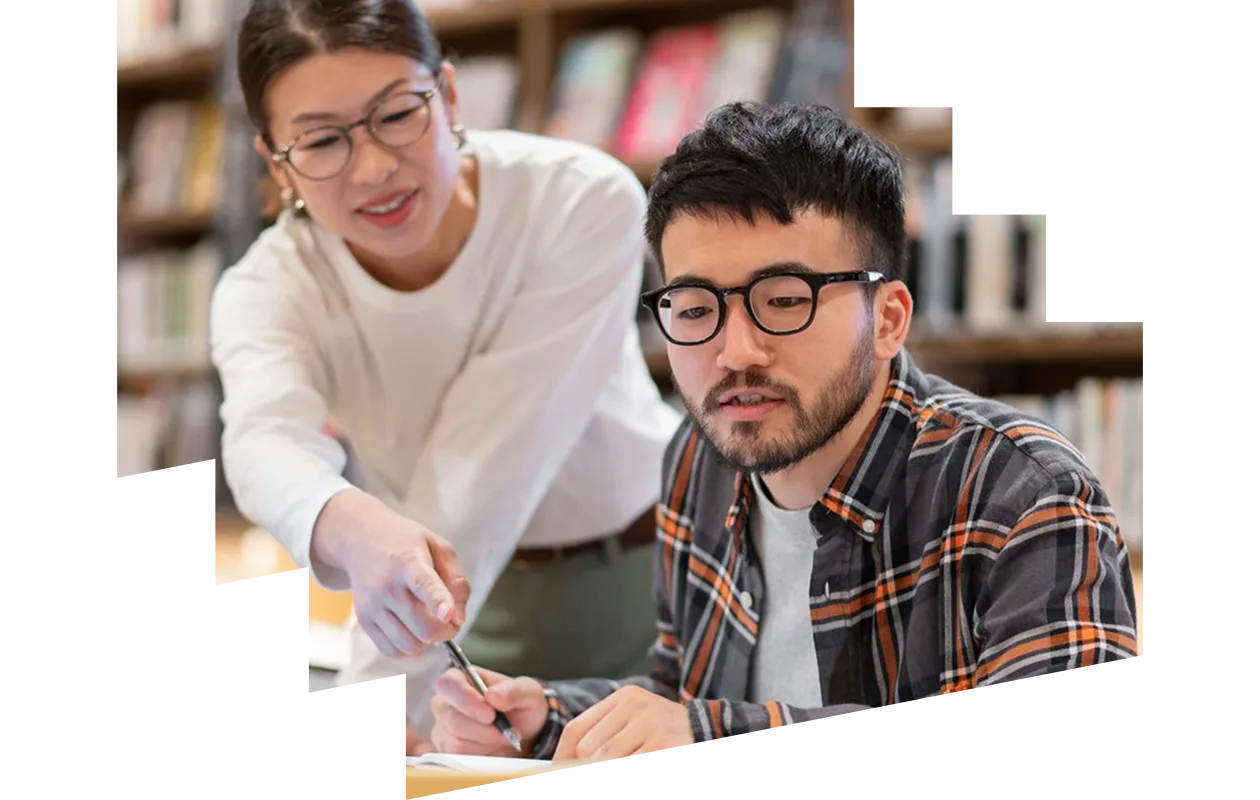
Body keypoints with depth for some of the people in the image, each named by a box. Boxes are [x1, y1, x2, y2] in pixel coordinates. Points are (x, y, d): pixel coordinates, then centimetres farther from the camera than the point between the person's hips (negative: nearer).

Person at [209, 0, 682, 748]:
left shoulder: (585, 202, -25)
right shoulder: (268, 291, -19)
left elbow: (485, 465, -32)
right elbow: (269, 441, -42)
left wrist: (377, 703, -40)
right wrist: (351, 526, -67)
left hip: (659, 573, -1)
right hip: (474, 602, 1)